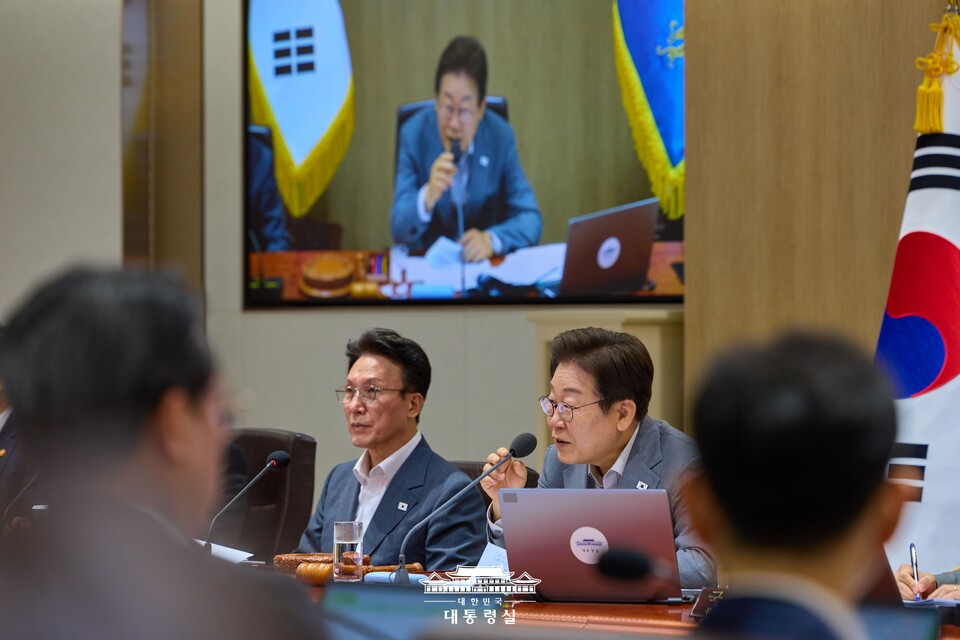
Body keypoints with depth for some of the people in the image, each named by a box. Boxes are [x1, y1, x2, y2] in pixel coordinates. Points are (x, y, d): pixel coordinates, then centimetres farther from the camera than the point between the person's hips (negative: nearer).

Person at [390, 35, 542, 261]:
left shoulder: (501, 138, -5)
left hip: (485, 267, 0)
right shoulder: (413, 135, -7)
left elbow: (530, 220, -6)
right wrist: (427, 197, -29)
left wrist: (491, 240, -24)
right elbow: (398, 229, -10)